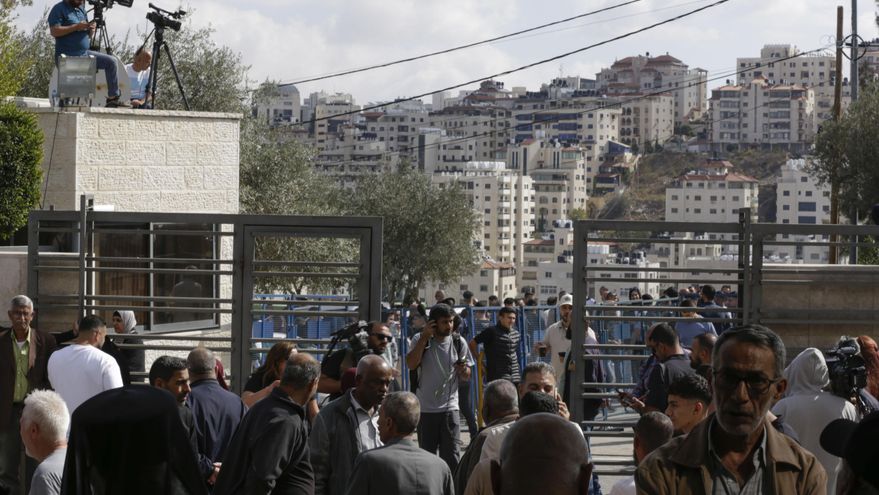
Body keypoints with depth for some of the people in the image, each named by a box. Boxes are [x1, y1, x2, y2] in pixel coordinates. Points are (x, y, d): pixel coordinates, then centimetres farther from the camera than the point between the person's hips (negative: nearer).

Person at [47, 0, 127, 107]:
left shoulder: (81, 9, 17)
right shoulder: (59, 9, -6)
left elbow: (88, 35, 21)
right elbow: (54, 31, -20)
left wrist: (91, 29, -4)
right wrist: (76, 27, -21)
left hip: (84, 54, 7)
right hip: (67, 57, -7)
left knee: (111, 62, -2)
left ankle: (113, 98, 0)